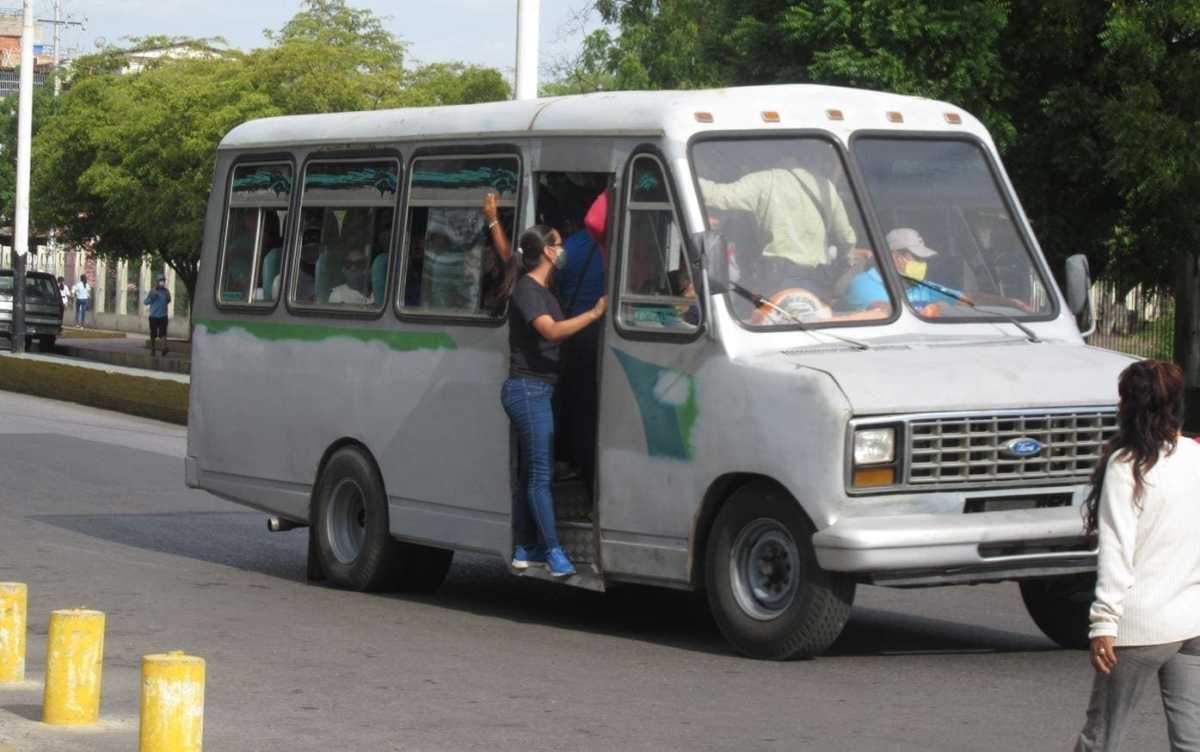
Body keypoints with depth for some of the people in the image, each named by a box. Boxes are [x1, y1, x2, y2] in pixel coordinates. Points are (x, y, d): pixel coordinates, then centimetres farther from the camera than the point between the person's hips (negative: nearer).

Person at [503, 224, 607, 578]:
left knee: (529, 472, 12)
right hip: (528, 388, -10)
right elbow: (552, 331, -27)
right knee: (541, 474, -10)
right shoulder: (527, 289, -13)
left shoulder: (543, 291, 19)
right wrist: (594, 313, -25)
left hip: (536, 389, 10)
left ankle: (524, 549, 16)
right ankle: (553, 552, -10)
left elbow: (558, 336, 15)